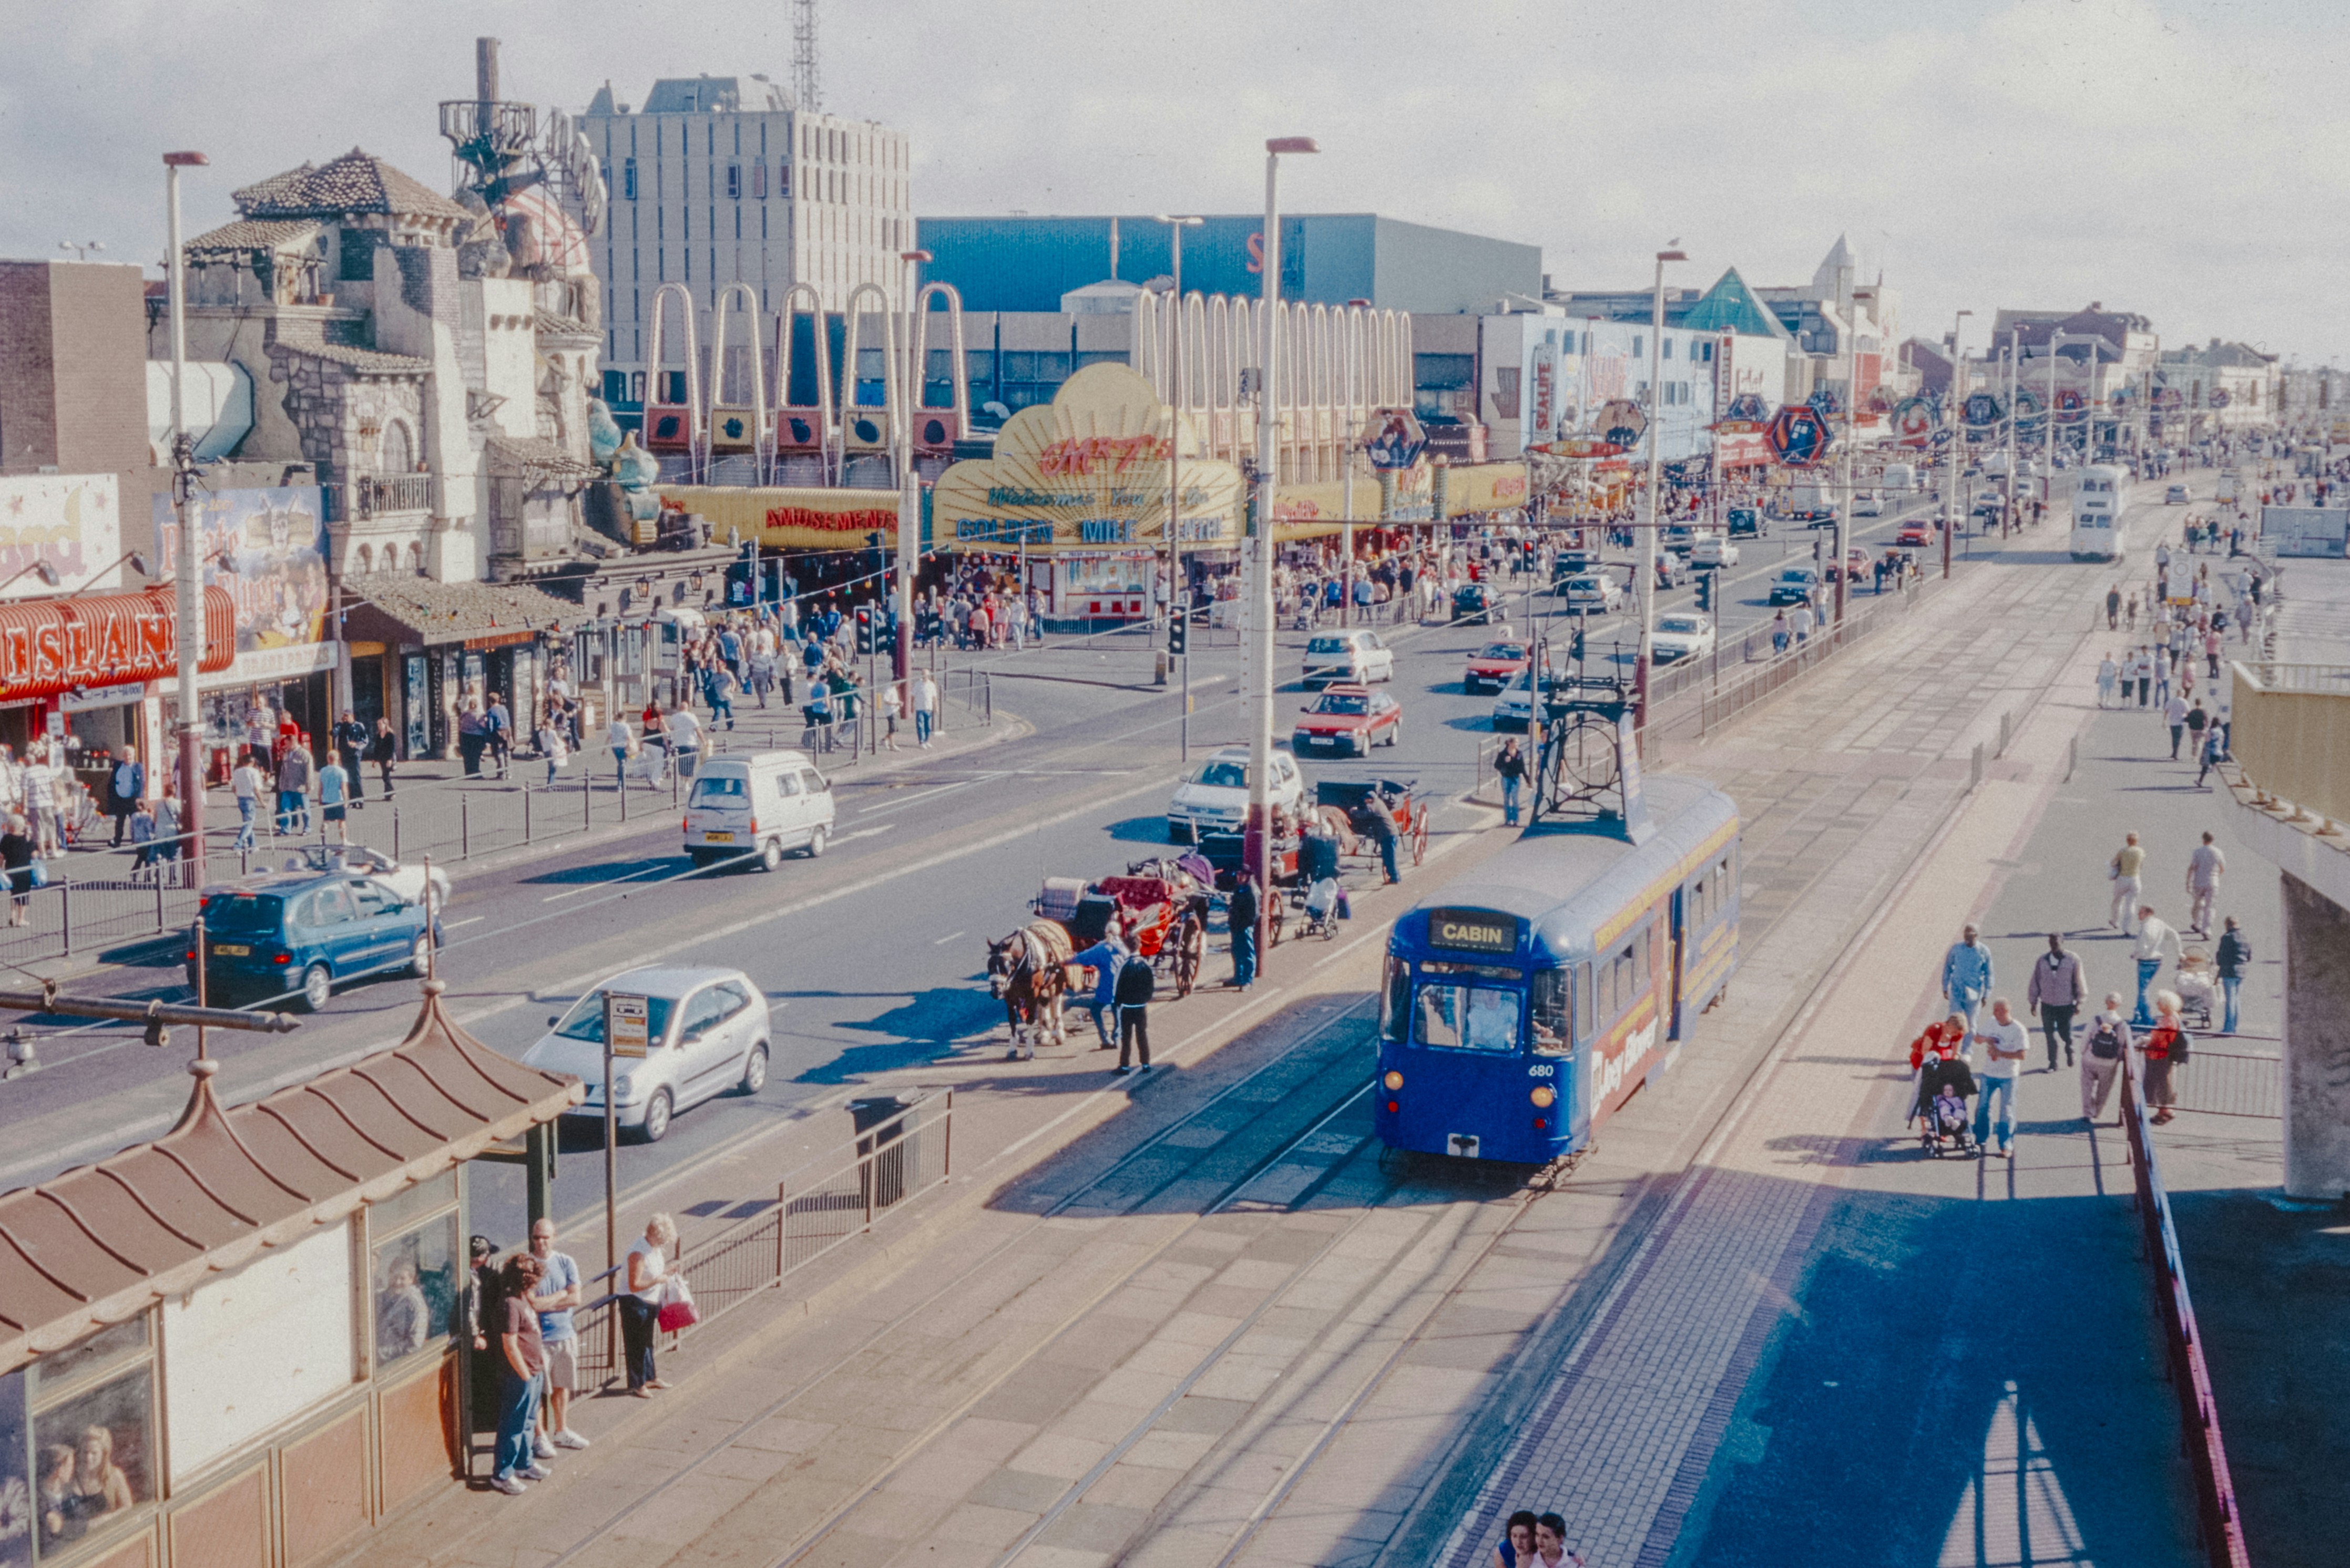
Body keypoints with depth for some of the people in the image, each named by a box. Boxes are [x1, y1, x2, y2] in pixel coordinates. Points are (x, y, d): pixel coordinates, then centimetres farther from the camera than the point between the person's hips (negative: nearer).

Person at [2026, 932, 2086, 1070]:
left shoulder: (2073, 960, -7)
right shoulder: (2043, 960, 0)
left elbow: (2079, 981, -1)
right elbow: (2035, 982, 6)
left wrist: (2079, 1001, 0)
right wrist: (2033, 1002, 8)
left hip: (2066, 1006, -2)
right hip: (2047, 1005, 2)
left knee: (2066, 1034, 4)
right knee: (2050, 1035, 6)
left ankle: (2069, 1051, 38)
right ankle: (2052, 1063, 20)